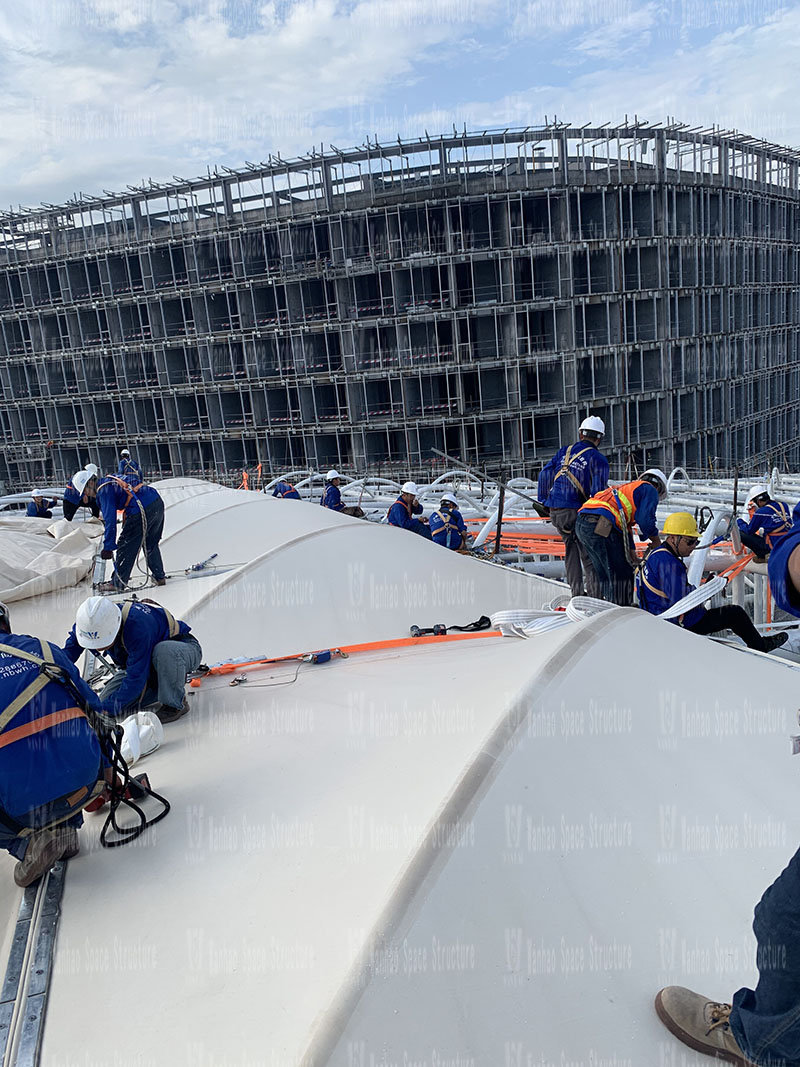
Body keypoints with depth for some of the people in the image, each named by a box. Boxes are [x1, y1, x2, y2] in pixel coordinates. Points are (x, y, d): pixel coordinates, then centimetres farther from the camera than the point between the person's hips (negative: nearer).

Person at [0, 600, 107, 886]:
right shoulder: (43, 648, 13)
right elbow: (92, 711, 18)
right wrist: (107, 770, 33)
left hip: (24, 802, -3)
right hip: (84, 782, 4)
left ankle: (26, 842, 2)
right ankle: (65, 829, 21)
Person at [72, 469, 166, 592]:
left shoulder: (103, 492, -5)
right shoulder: (109, 480, 23)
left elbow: (110, 520, -12)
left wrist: (108, 547, -9)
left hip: (142, 510, -9)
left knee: (126, 546, 4)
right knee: (151, 544, 24)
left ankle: (117, 583, 12)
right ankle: (159, 577, 30)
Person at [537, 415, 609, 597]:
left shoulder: (564, 451, 12)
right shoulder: (598, 459, -2)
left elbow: (545, 474, 11)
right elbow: (598, 491, -10)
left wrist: (543, 501, 18)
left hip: (555, 512, 5)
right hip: (576, 512, -5)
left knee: (571, 546, 17)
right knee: (588, 554, 3)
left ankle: (576, 593, 17)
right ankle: (594, 594, 0)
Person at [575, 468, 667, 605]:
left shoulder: (626, 488, 38)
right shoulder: (650, 490, 13)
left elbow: (624, 527, 37)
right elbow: (645, 520, -3)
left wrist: (632, 552, 34)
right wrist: (656, 540, 14)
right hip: (601, 525, -9)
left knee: (605, 575, 18)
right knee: (621, 574, 1)